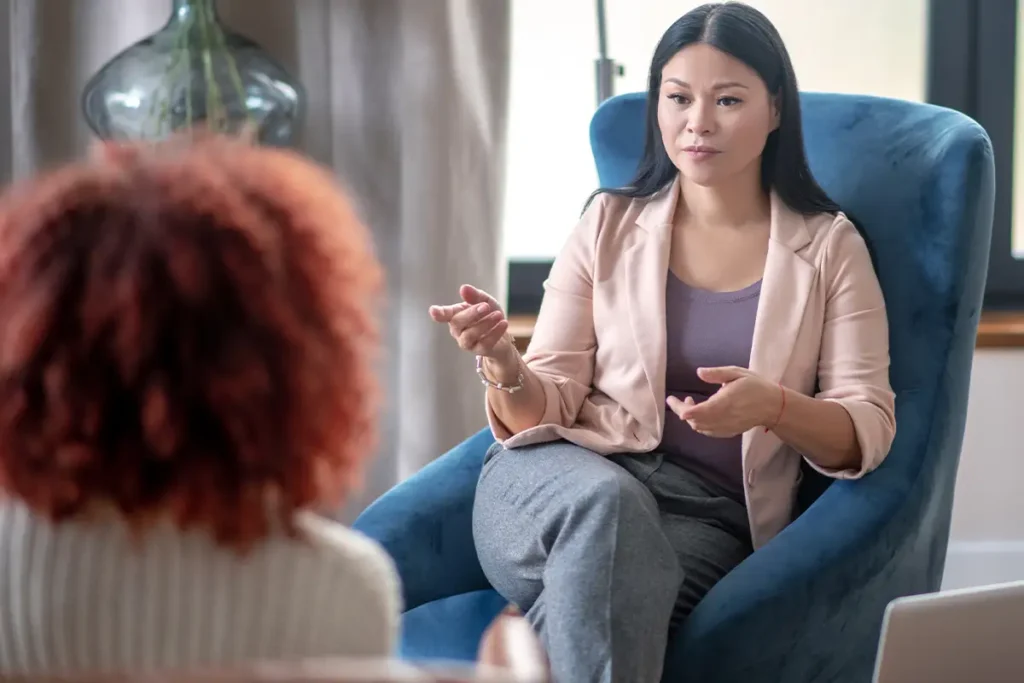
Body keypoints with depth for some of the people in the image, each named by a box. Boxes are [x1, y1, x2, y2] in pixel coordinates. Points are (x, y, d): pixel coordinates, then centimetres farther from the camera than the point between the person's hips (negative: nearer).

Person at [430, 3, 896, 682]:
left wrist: (774, 408, -18)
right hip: (568, 477, 1)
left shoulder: (830, 248, 9)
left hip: (711, 516, -1)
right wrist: (504, 365, -17)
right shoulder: (610, 225, 11)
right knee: (607, 501, -38)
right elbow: (548, 407, 6)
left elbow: (867, 431, 3)